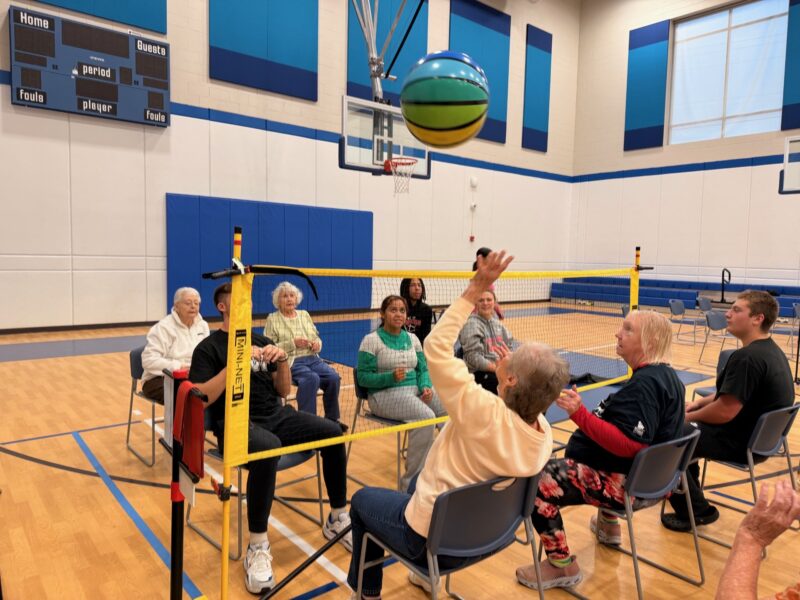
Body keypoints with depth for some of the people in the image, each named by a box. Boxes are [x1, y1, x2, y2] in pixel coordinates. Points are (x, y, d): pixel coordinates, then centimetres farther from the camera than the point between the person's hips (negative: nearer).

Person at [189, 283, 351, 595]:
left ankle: (337, 519, 2)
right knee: (268, 449, -39)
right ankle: (258, 547, -23)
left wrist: (282, 361, -4)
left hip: (277, 416, 6)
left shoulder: (261, 341, 16)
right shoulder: (208, 348, 0)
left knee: (333, 432, -17)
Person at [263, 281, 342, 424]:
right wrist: (293, 343, -16)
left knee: (333, 377, -22)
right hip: (290, 361, -5)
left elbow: (317, 339, 21)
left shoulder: (305, 314, 18)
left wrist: (317, 345, -4)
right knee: (312, 378, -35)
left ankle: (332, 419, -6)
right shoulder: (272, 319, 3)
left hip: (313, 358, 5)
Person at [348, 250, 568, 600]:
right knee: (420, 479, 34)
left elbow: (436, 346, -32)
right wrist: (511, 364, -1)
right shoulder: (544, 432, -16)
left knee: (362, 499, 21)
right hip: (483, 533, 6)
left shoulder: (486, 415, -37)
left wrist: (475, 288, -27)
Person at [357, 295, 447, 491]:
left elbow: (423, 370, 14)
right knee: (426, 416, -32)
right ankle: (410, 480, -18)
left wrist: (426, 387, -8)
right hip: (385, 394, -6)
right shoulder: (371, 340, -4)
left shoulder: (412, 339, 13)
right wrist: (391, 377, -22)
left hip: (415, 390, 6)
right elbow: (363, 377, -7)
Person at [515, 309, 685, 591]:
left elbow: (627, 445, -33)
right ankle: (607, 523, 43)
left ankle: (562, 566, -4)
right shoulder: (667, 376, 8)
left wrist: (579, 414, -34)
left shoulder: (644, 383, -25)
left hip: (630, 485, -11)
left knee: (538, 484, -17)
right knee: (573, 455, 36)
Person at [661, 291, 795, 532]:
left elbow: (724, 412, -28)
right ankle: (689, 490, 38)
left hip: (741, 442, -10)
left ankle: (695, 511, 8)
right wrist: (699, 402, 9)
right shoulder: (770, 349, 5)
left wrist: (688, 417, -11)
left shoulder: (747, 357, -29)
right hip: (759, 434, 10)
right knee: (683, 426, 23)